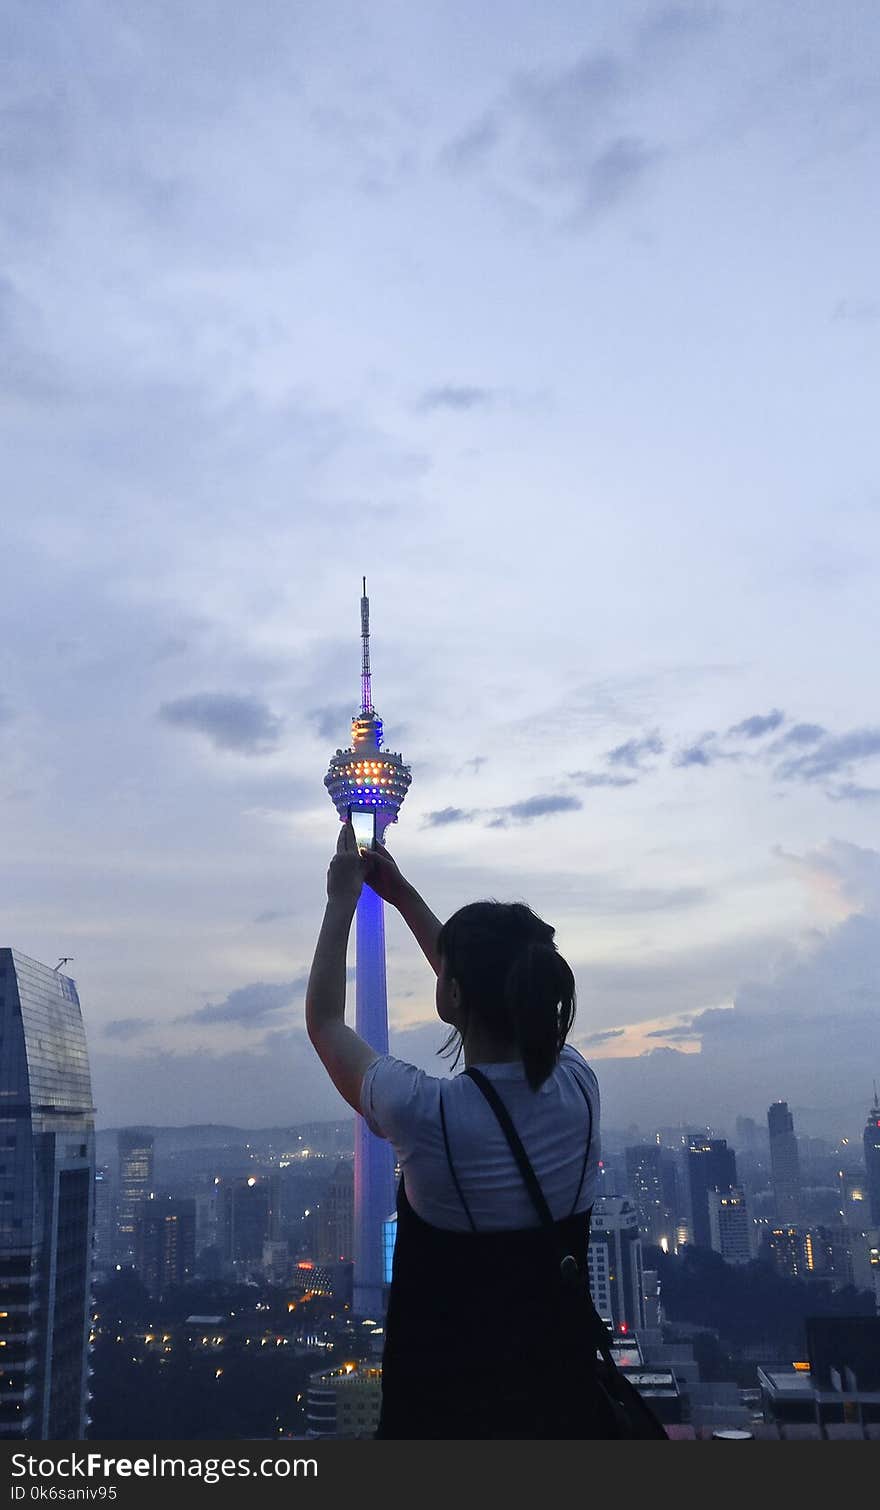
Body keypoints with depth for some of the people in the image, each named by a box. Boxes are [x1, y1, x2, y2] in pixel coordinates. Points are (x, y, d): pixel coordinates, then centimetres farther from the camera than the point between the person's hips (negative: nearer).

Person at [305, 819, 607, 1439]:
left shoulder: (424, 1113, -26)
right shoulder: (578, 1085, -12)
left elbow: (324, 1022, -5)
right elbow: (493, 993, 8)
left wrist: (343, 899, 4)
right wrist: (402, 893, 13)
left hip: (446, 1402, -4)